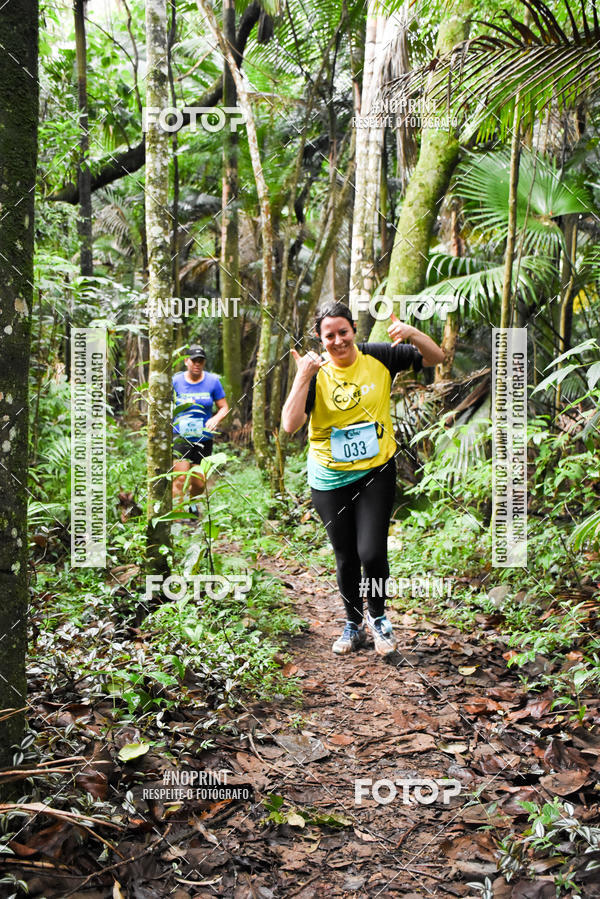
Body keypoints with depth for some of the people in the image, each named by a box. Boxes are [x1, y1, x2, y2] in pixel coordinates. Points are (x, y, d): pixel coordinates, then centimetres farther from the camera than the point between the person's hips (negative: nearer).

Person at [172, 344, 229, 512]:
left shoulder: (212, 381, 1)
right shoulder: (176, 380, 0)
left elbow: (224, 407, 4)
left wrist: (215, 418, -17)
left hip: (204, 438, 2)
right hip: (180, 437, -1)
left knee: (199, 484, 6)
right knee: (180, 479, -15)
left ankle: (192, 503, 39)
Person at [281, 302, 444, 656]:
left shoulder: (379, 357, -5)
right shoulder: (316, 374, -7)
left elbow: (436, 357, -1)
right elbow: (290, 425, -18)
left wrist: (412, 332, -19)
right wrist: (302, 378, -25)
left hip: (376, 471, -1)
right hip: (330, 478, 1)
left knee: (372, 551, -12)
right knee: (346, 557, 11)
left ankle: (378, 616, 18)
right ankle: (354, 625, 34)